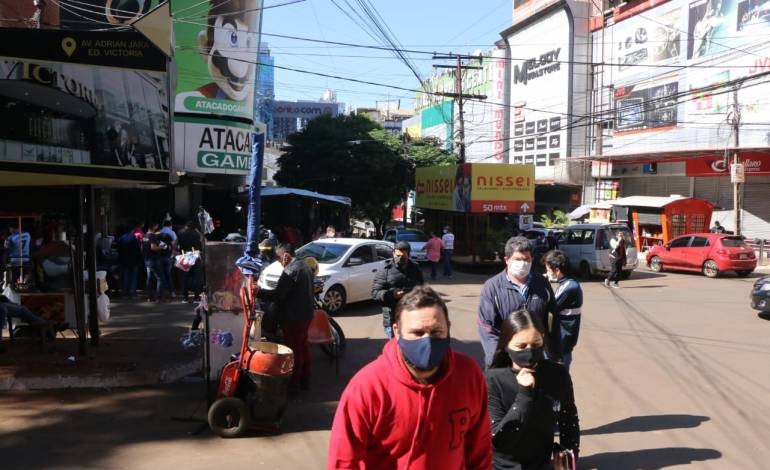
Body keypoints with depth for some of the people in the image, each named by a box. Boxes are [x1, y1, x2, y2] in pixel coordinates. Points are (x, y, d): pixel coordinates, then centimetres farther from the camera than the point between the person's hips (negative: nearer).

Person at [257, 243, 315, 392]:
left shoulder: (290, 271, -21)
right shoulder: (305, 266, 10)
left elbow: (277, 294, -23)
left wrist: (259, 292, -15)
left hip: (293, 317, -10)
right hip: (306, 313, 10)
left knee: (294, 349, -1)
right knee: (303, 346, 17)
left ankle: (294, 383, 7)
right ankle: (305, 380, 26)